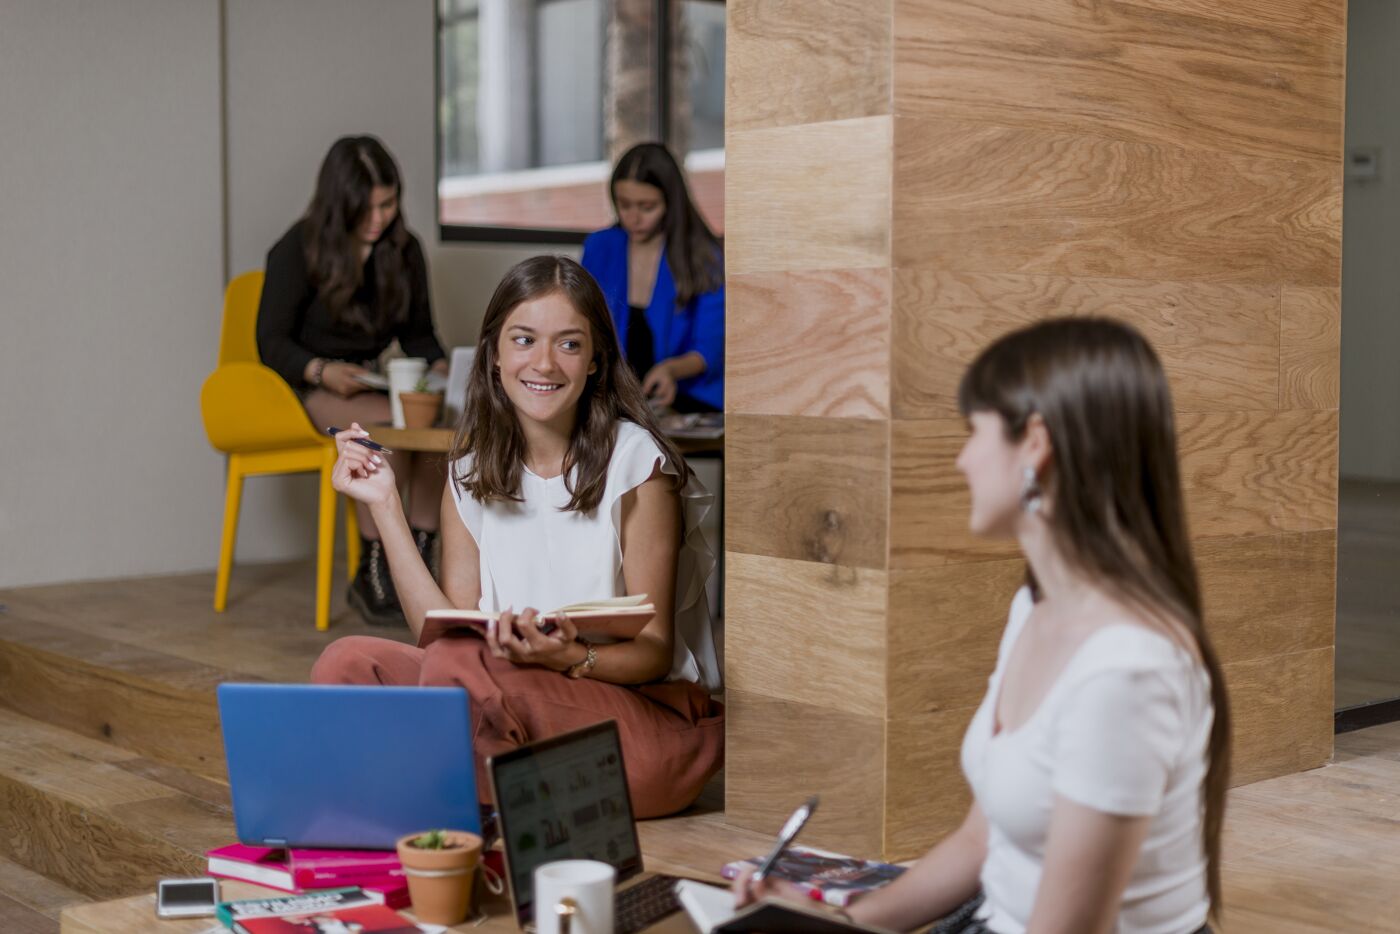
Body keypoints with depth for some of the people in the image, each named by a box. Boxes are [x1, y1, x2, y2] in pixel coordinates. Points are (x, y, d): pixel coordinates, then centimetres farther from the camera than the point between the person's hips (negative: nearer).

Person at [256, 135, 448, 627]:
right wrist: (322, 370, -27)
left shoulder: (404, 250, 6)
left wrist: (439, 367, -8)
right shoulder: (297, 250, -7)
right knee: (389, 423, -35)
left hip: (369, 382, 5)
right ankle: (371, 577, -23)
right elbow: (272, 343, -7)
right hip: (304, 386, -4)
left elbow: (418, 332, 15)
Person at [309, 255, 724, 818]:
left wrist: (570, 657, -29)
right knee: (346, 663, -16)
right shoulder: (473, 470, 7)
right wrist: (385, 506, -3)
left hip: (652, 711, -5)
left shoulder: (634, 461, -8)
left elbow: (655, 650, -7)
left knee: (458, 667, -30)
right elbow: (445, 628, 0)